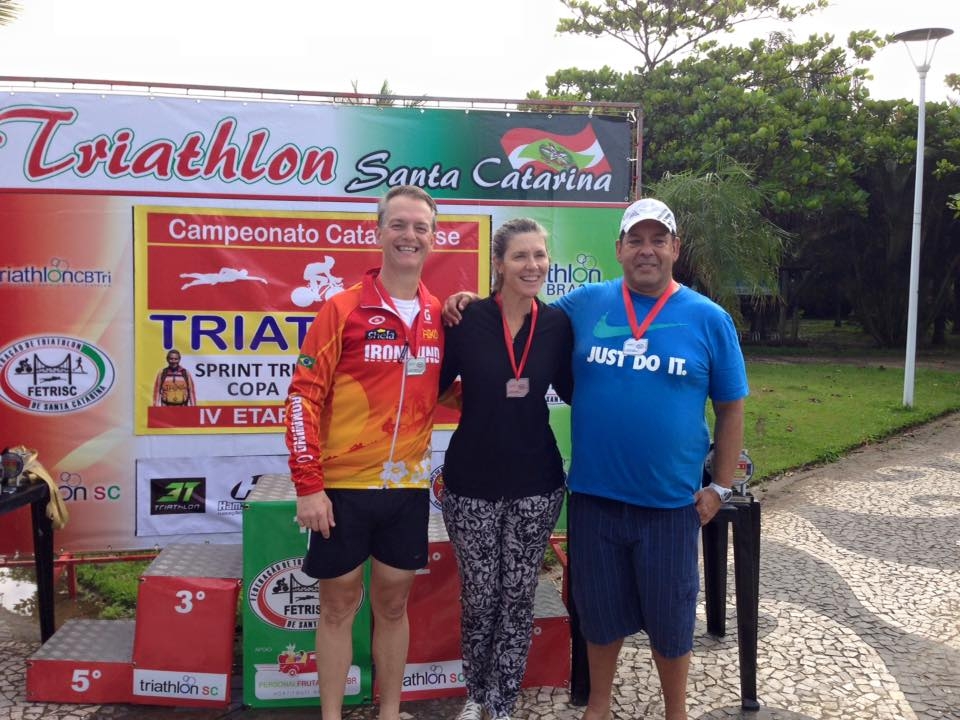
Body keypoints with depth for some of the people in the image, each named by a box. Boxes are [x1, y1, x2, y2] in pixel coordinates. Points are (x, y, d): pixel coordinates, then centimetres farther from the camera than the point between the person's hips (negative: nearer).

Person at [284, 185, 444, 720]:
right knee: (339, 604, 9)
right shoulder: (342, 309, -7)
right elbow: (304, 396, -9)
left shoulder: (442, 316, 4)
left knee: (393, 602, 15)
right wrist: (308, 484, -13)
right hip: (342, 485, -3)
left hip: (409, 486, 3)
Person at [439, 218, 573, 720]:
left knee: (518, 598, 11)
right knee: (479, 597, 10)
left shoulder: (557, 324, -1)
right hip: (471, 483, -1)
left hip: (536, 484, 2)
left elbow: (571, 390, 12)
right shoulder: (466, 320, -9)